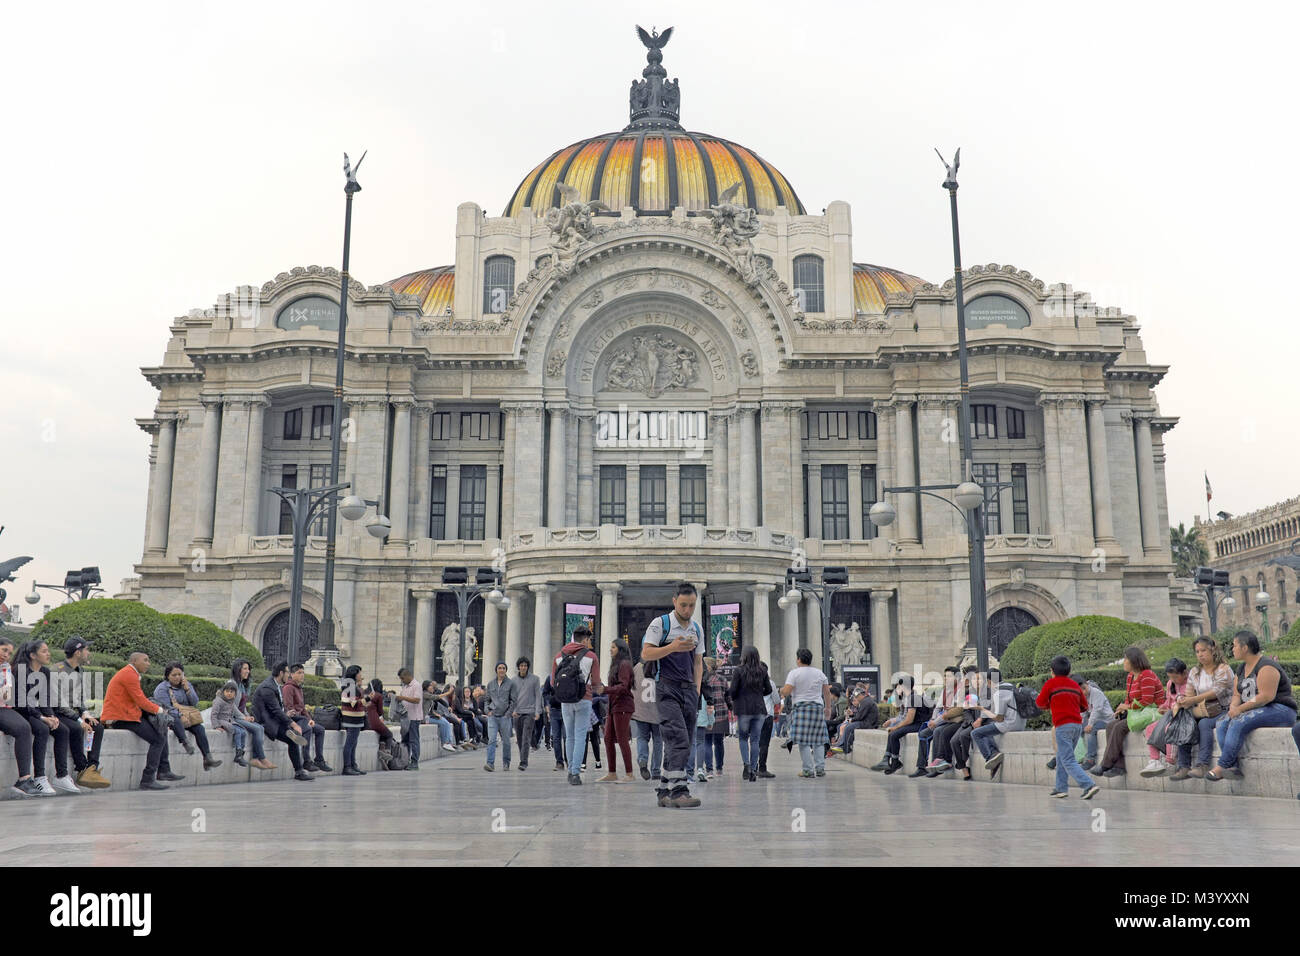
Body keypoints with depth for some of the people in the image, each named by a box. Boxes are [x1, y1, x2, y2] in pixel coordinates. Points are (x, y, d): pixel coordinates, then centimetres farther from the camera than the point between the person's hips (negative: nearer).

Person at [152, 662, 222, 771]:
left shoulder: (187, 685, 14)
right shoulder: (162, 688, -1)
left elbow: (195, 703, 6)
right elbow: (166, 707, -12)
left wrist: (187, 689, -6)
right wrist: (180, 716, -26)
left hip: (186, 718, 4)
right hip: (169, 717, -4)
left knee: (199, 728, -24)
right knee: (176, 721, -39)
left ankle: (207, 759, -33)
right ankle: (185, 742, -59)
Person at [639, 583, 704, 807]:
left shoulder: (696, 629, 17)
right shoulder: (660, 623, -2)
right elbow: (646, 654, -9)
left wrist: (697, 688, 12)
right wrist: (672, 647, -21)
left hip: (689, 690, 7)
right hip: (667, 688, -6)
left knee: (683, 743, 5)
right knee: (678, 739, -18)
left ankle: (664, 791, 12)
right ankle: (678, 790, -22)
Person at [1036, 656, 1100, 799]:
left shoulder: (1051, 683, 0)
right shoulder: (1075, 685, 13)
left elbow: (1040, 702, 5)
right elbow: (1084, 706, 16)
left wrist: (1049, 705, 25)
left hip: (1063, 725, -6)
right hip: (1077, 724, 6)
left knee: (1068, 761, -8)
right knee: (1061, 757, 19)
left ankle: (1089, 785, -22)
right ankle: (1061, 787, 18)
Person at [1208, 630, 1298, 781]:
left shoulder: (1266, 666, -14)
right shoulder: (1243, 668, 16)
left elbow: (1266, 696, -23)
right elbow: (1237, 694, 15)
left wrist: (1240, 709, -21)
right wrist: (1233, 708, -8)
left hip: (1280, 711, -9)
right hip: (1256, 711, 9)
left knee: (1239, 722, -31)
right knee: (1223, 722, -14)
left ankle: (1222, 766, -29)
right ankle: (1233, 767, -27)